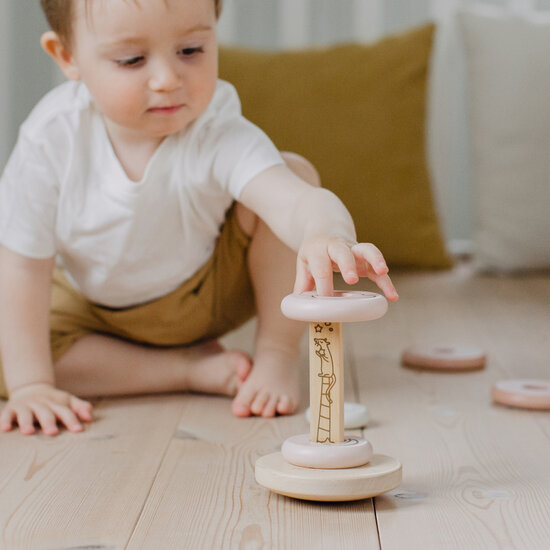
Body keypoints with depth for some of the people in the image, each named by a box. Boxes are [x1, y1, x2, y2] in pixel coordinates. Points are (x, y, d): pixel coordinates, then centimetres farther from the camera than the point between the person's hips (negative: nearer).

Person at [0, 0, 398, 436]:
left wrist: (326, 237, -76)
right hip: (93, 309, 2)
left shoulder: (219, 137, -32)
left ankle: (277, 354, -11)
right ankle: (189, 367, -13)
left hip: (210, 297, -1)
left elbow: (296, 201, -51)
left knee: (295, 171, -23)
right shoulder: (53, 138, -29)